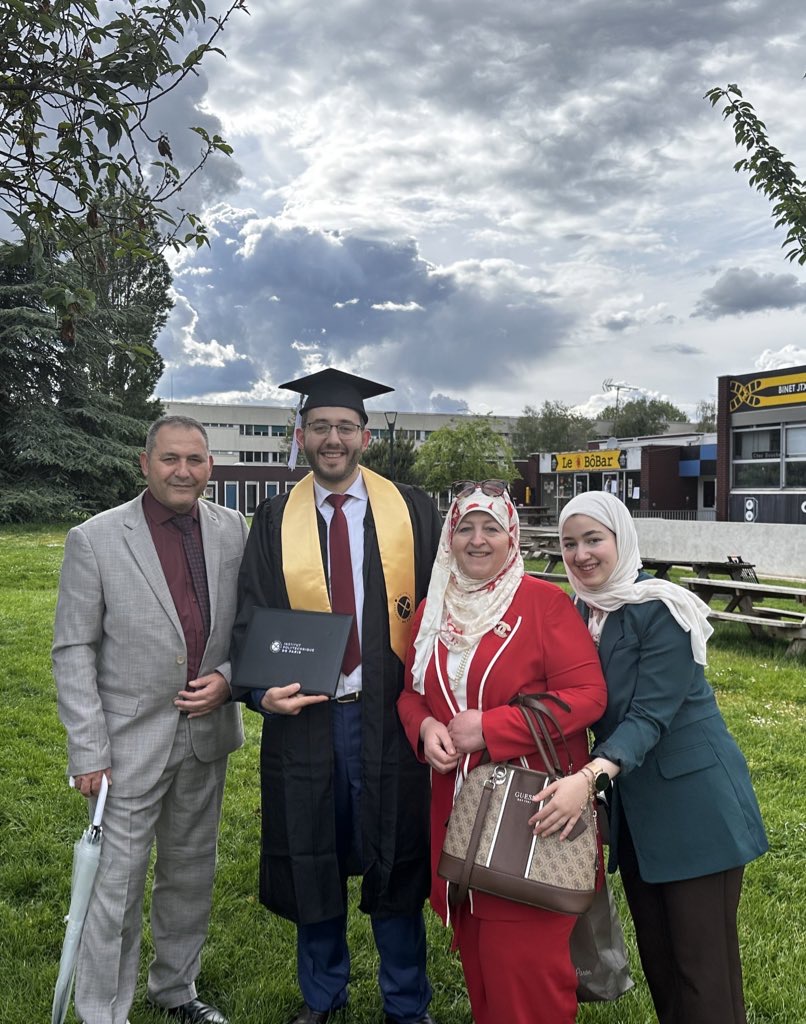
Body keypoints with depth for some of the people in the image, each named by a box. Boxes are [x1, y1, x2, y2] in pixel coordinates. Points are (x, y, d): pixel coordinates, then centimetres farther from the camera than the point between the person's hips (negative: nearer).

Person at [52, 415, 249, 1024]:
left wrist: (228, 677, -10)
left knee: (191, 872, 19)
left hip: (208, 730, 4)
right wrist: (88, 751, -10)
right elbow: (73, 652, -8)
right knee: (118, 884, 6)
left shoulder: (233, 531, -1)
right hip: (133, 740, -4)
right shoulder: (95, 540, -10)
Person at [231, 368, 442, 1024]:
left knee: (394, 864, 12)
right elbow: (251, 619, 1)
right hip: (303, 715, 2)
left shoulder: (412, 511, -1)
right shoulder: (276, 520, 3)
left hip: (387, 715, -1)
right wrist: (261, 687, -16)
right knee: (313, 862, 16)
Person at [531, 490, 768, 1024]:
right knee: (655, 952, 18)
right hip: (631, 804, 7)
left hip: (693, 800, -7)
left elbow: (650, 714, -23)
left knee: (703, 960, 2)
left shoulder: (660, 609, -17)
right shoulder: (581, 612, 4)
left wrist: (588, 777, -35)